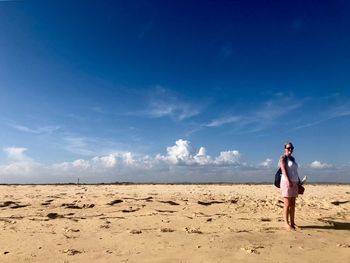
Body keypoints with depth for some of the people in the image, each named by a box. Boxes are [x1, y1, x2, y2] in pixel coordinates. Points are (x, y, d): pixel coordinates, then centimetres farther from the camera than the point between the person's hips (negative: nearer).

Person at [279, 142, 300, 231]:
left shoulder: (292, 158, 19)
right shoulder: (283, 158, -6)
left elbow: (295, 171, 21)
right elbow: (283, 170, -18)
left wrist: (298, 181, 13)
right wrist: (288, 181, -27)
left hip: (294, 183, 8)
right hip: (287, 182, -8)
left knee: (293, 204, 10)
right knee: (287, 204, -6)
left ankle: (292, 223, 16)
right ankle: (286, 223, -1)